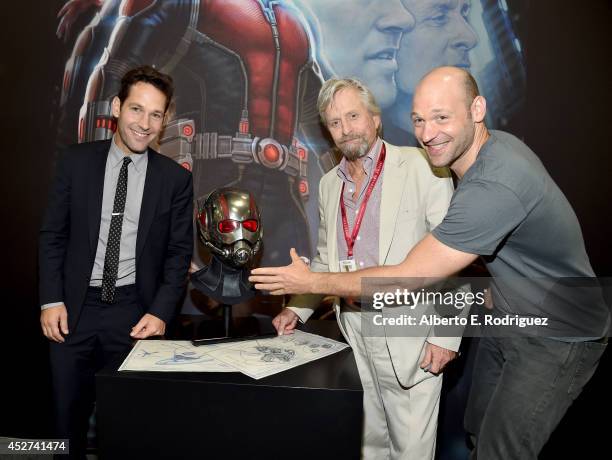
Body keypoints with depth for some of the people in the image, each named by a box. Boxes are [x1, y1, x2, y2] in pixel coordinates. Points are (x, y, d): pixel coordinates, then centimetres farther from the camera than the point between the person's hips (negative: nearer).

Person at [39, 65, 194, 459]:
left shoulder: (176, 178, -2)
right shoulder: (77, 162, 1)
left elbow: (179, 253, 0)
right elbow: (53, 235, 4)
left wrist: (161, 312, -9)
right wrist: (52, 300, -3)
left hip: (135, 311, -1)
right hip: (74, 308, 1)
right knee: (68, 415, 12)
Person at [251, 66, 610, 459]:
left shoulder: (494, 186, -36)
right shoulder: (495, 144, -6)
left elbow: (408, 281, -32)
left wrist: (311, 282, -24)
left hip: (559, 336, -8)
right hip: (510, 318, 8)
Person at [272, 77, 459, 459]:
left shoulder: (421, 167, -8)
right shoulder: (330, 184, 11)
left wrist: (446, 335, -14)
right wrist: (297, 309, 8)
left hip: (406, 332, -5)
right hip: (352, 327, 5)